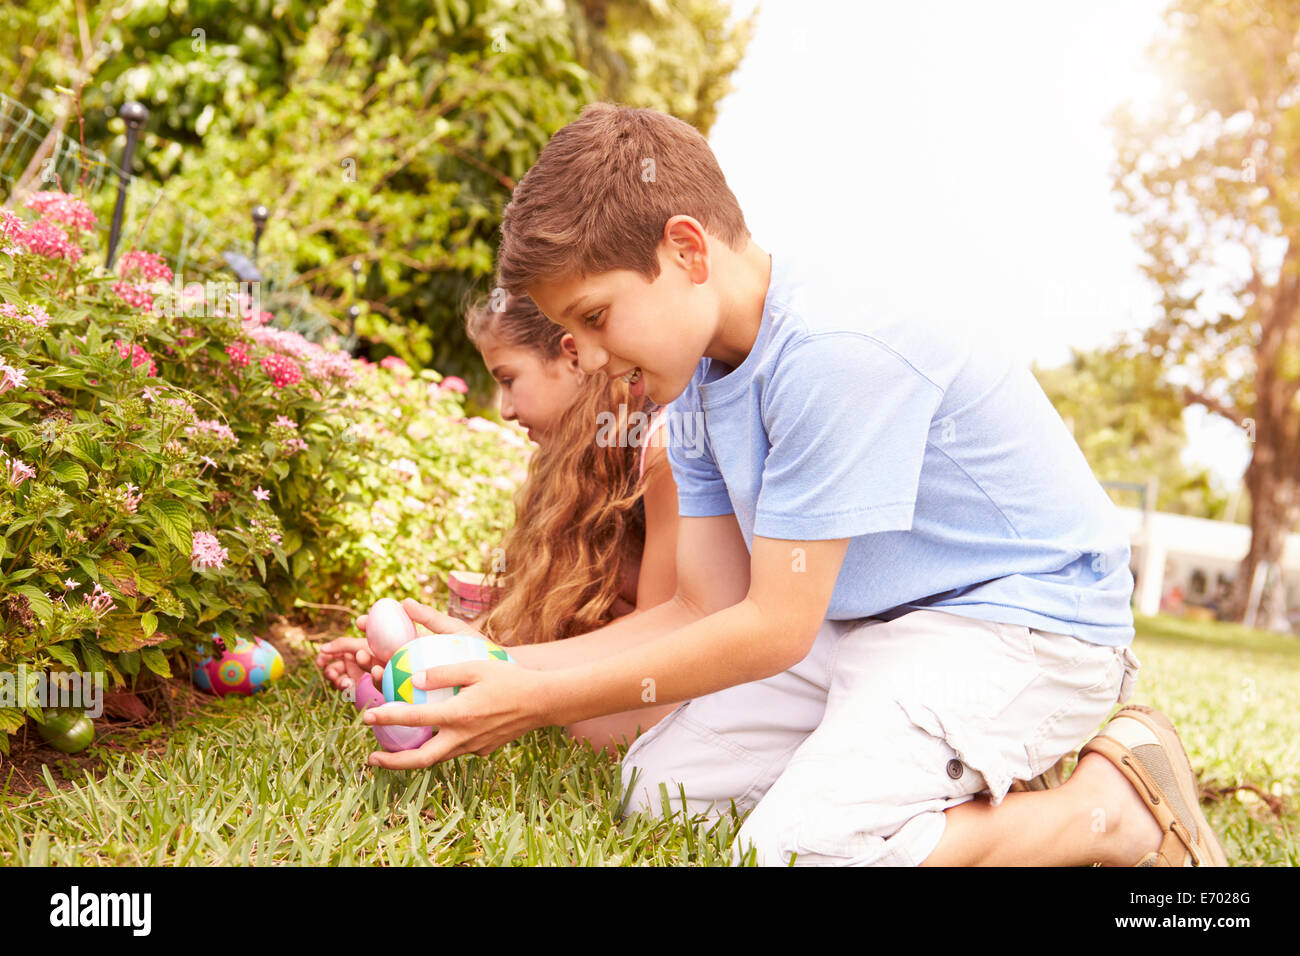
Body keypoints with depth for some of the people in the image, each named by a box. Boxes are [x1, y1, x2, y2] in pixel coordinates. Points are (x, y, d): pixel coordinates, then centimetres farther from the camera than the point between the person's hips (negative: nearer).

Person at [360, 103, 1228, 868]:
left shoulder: (832, 352, -26)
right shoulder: (696, 380, 4)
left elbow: (771, 630, -22)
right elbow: (708, 607, 3)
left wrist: (540, 702, -16)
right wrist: (504, 662, -5)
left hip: (1026, 620, -9)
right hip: (868, 625, 9)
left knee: (799, 844, -28)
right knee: (659, 785, 6)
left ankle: (1108, 811, -7)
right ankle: (950, 773, 11)